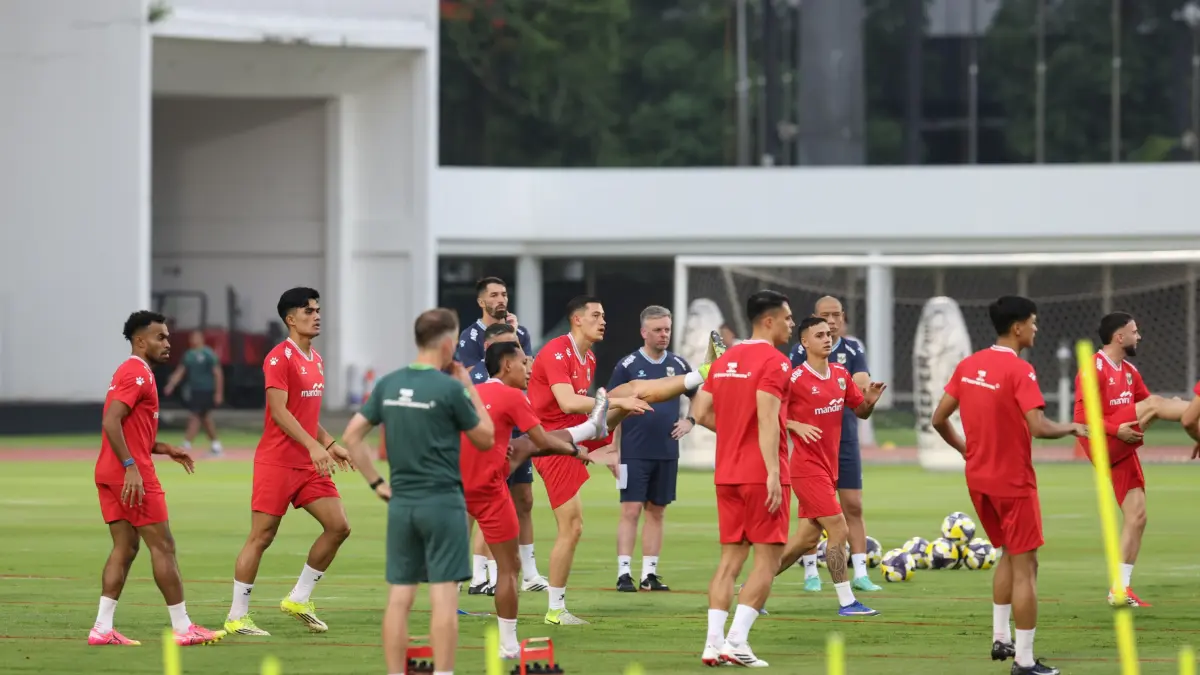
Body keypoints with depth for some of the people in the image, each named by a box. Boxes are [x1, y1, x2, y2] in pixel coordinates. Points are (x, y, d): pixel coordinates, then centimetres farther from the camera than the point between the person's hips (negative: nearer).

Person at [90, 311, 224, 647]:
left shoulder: (131, 373, 20)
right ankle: (182, 628, -1)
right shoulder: (137, 374, -12)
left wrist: (164, 449, 17)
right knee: (163, 546, -4)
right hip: (133, 474, -10)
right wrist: (132, 467, -27)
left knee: (124, 547, 8)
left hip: (111, 474, 10)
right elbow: (111, 422, -23)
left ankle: (102, 628, 2)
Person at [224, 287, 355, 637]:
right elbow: (279, 411, -20)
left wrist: (330, 444, 12)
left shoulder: (315, 360, 15)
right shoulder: (280, 358, -12)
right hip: (277, 461, -8)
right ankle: (237, 617, 3)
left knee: (339, 526, 0)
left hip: (310, 464, 8)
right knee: (261, 537, -5)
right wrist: (313, 445, -28)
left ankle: (299, 599, 13)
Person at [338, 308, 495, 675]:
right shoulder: (450, 388, -10)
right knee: (443, 596, -4)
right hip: (442, 503, -5)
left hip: (401, 504, 5)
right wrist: (470, 388, 8)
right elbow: (486, 439, 1)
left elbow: (352, 436, 7)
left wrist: (376, 483, 11)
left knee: (399, 598, 6)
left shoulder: (388, 384, 6)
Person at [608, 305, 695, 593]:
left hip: (667, 452, 4)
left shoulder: (678, 365, 7)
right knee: (631, 510, -8)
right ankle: (624, 574, -7)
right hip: (634, 452, -4)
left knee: (656, 512, 7)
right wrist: (612, 449, -8)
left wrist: (689, 421, 4)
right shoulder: (628, 365, -3)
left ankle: (650, 574, 12)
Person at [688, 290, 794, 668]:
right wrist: (773, 473, -23)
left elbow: (701, 413, 11)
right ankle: (736, 641, -9)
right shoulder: (774, 362, -11)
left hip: (727, 474, 7)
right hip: (761, 474, -7)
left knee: (731, 558, 10)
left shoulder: (724, 360, 12)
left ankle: (714, 643, 3)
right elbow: (767, 417, -20)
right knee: (768, 558, -1)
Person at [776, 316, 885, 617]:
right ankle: (846, 602, -6)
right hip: (808, 466, -8)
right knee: (839, 529, -12)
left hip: (829, 467, 8)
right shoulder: (795, 378, -13)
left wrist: (869, 400, -6)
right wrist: (796, 426, -26)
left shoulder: (841, 374, 8)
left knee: (807, 537, 11)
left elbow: (860, 411, 16)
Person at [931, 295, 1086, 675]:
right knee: (1025, 566, -1)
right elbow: (1039, 427, -25)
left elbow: (939, 419, 8)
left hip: (979, 478, 7)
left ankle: (1000, 639, 26)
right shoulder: (1019, 371, -17)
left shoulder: (968, 366, 4)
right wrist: (1072, 428, -7)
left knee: (1009, 554, 25)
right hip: (1013, 481, -7)